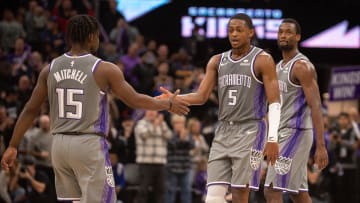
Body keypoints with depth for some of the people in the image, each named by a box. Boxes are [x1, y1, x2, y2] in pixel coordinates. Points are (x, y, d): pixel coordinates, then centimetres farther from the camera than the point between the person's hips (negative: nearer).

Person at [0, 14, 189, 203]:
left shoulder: (50, 69, 5)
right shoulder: (104, 69, -7)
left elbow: (30, 110, 8)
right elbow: (135, 101, 0)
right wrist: (169, 104, 16)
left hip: (60, 144, 5)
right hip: (89, 144, -5)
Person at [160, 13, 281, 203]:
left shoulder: (262, 60, -4)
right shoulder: (217, 61, 12)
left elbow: (274, 102, -8)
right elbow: (201, 96, 7)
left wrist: (273, 138, -17)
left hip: (249, 132, -5)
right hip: (223, 132, 5)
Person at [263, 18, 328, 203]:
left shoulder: (302, 66, -12)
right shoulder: (278, 67, 17)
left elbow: (316, 107, -17)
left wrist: (321, 146, -23)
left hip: (296, 132, -10)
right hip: (281, 133, 10)